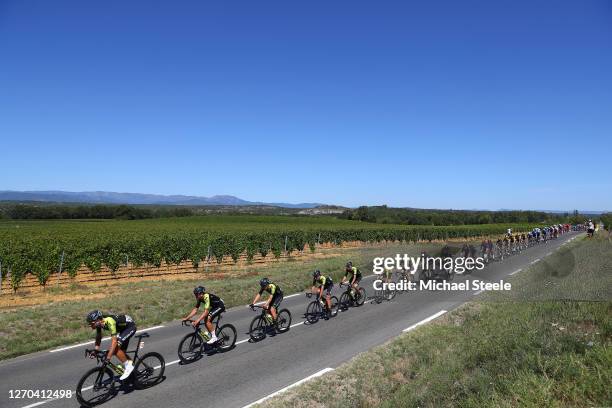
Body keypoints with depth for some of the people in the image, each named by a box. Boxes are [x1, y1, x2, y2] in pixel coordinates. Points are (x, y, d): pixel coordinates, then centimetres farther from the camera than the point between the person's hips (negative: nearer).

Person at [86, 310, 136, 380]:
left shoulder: (109, 321, -35)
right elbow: (98, 337, 3)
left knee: (116, 348, -21)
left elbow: (114, 341, -38)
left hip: (130, 326, -9)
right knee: (121, 351, 10)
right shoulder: (99, 323, -12)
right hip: (122, 328, 9)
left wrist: (108, 357, -41)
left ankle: (128, 365, -7)